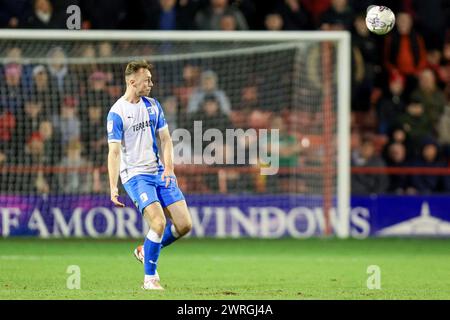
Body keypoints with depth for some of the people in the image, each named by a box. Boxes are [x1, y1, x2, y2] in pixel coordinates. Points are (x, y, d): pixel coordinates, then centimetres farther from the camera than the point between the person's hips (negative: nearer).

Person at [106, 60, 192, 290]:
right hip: (135, 175, -6)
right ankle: (150, 279, -8)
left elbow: (165, 139, 11)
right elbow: (114, 151, -13)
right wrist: (113, 187, -22)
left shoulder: (153, 105, 9)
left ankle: (145, 251, 22)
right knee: (159, 222, -22)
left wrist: (168, 167, -6)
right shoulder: (117, 113, -9)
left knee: (184, 224, -2)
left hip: (159, 173, 6)